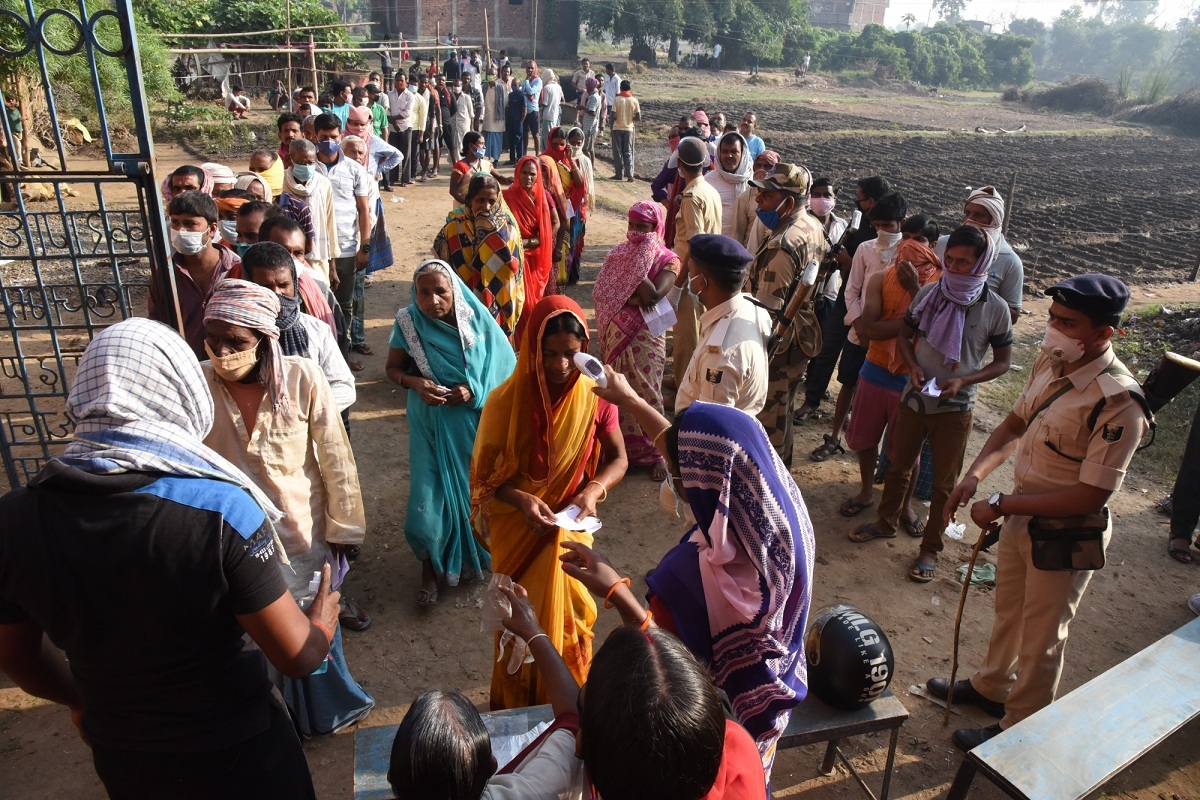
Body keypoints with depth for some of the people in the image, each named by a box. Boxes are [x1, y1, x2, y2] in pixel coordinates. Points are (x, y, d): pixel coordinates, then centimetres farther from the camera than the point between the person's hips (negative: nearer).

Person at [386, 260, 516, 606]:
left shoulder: (477, 319, -11)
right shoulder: (408, 323, -11)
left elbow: (504, 368, -4)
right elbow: (394, 368, 1)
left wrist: (474, 391, -19)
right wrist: (415, 382, -19)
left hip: (474, 422, 1)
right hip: (432, 425, 0)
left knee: (473, 489, 13)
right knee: (431, 494, 2)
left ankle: (472, 553, 40)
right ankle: (431, 566, 26)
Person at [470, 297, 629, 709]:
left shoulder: (595, 394, -13)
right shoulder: (506, 400, -17)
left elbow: (618, 458, -1)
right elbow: (485, 473, -9)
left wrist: (593, 490, -20)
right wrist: (521, 500, -26)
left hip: (570, 524, 1)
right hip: (517, 527, -1)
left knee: (564, 613, 8)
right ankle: (517, 707, 38)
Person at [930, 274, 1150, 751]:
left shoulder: (1118, 403, -29)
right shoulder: (1050, 363, -7)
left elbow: (1091, 496, -28)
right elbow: (1015, 424, 7)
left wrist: (1001, 505, -23)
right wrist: (974, 475, -8)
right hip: (1021, 516, 7)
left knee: (1041, 638, 14)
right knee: (1008, 612, 28)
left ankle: (1018, 730, 36)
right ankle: (991, 686, 52)